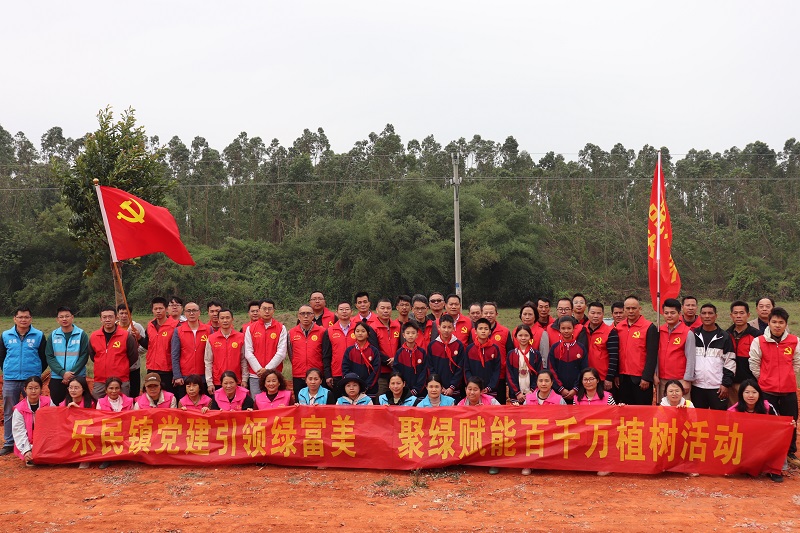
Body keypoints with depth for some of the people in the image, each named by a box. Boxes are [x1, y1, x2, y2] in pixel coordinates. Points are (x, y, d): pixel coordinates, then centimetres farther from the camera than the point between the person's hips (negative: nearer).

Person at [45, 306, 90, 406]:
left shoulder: (81, 334, 2)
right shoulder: (53, 336, 8)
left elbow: (84, 356, -2)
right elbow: (49, 357, 2)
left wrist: (72, 373, -13)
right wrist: (62, 373, -11)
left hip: (78, 377, -2)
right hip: (56, 378, 2)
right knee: (56, 406, 4)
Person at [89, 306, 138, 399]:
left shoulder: (126, 336, -4)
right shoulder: (93, 336, 5)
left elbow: (133, 357, 3)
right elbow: (92, 356, 19)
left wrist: (121, 368, 8)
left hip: (121, 382, -3)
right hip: (99, 382, 3)